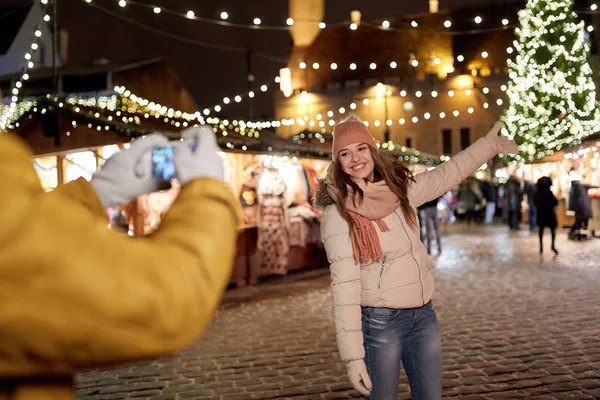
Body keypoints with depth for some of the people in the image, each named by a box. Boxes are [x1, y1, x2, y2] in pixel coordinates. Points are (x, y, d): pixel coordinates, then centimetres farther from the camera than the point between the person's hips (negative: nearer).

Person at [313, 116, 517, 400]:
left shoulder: (398, 188, 2)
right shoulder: (337, 213, -16)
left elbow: (446, 176, 18)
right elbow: (344, 285, -19)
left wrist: (488, 144, 22)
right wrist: (353, 356, -21)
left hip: (423, 313, 6)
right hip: (380, 320, -6)